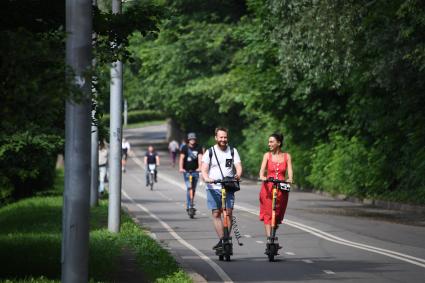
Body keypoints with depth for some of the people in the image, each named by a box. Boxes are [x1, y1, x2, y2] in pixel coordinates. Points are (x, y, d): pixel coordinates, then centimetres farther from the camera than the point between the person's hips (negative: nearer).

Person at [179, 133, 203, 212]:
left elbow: (200, 158, -13)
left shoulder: (198, 148, 1)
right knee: (189, 187, -17)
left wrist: (199, 167, -30)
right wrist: (181, 168, -29)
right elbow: (181, 158, -13)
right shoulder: (185, 148, -2)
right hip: (187, 171, -2)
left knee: (193, 189, 10)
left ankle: (191, 204, 27)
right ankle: (188, 206, -17)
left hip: (195, 171, 2)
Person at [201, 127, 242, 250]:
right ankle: (221, 239, -4)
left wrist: (238, 175, -23)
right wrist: (206, 178, -23)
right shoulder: (210, 152, 7)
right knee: (216, 213, -5)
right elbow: (204, 169, -1)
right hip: (213, 188, 0)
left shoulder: (233, 151, 11)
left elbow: (238, 166, 0)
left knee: (228, 213, -8)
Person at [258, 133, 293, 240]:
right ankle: (269, 238, -14)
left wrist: (289, 179, -25)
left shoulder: (287, 156, 6)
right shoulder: (267, 155, 6)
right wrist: (262, 177, -27)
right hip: (268, 187, -1)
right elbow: (262, 170, -5)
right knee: (268, 214, -9)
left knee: (278, 214, 5)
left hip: (281, 188, 1)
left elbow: (289, 171, -4)